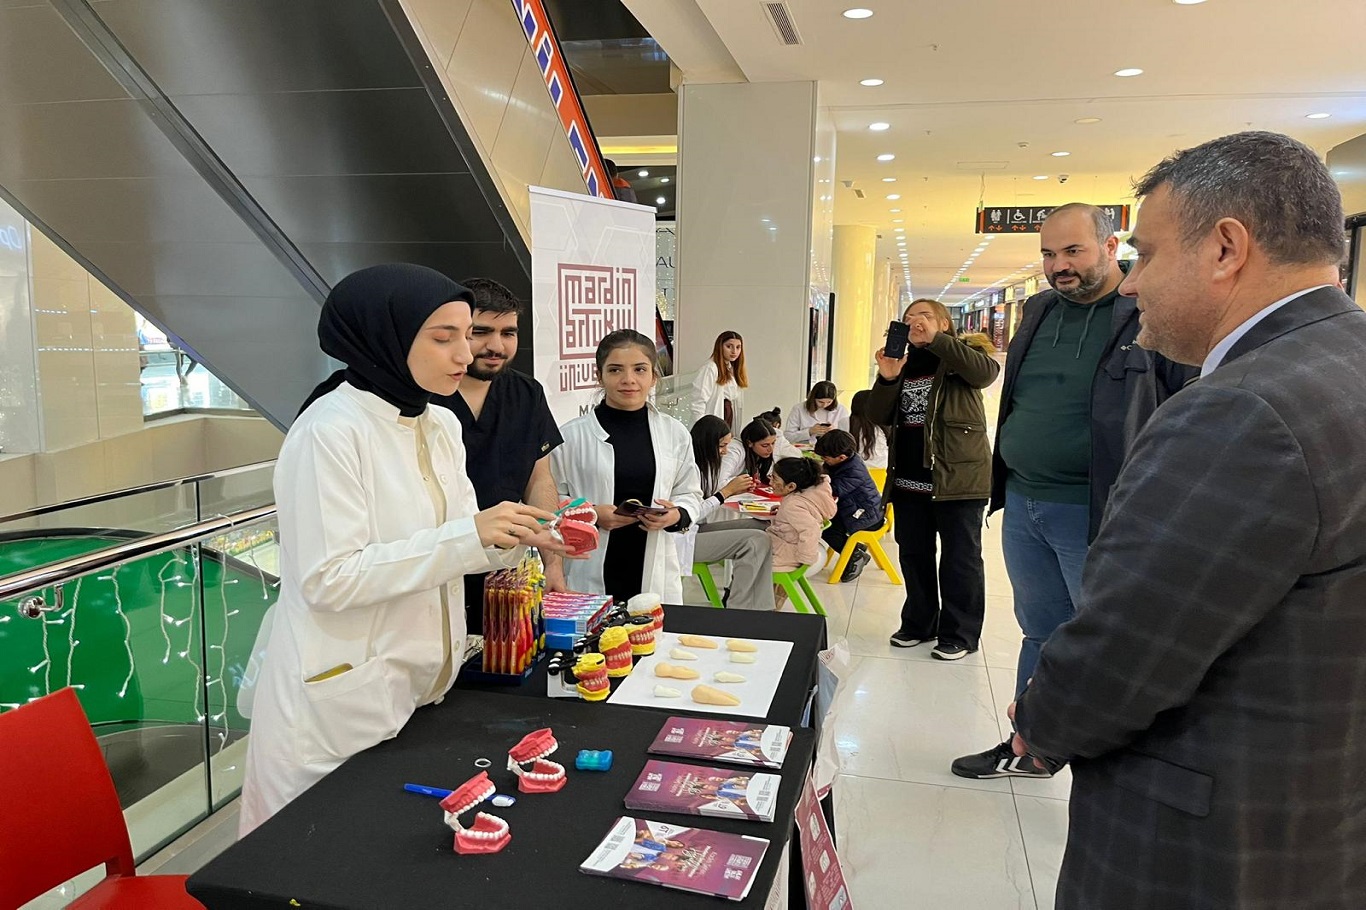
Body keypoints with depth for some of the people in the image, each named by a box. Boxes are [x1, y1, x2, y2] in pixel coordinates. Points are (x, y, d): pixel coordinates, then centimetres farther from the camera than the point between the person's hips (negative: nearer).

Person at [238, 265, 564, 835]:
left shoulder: (442, 426, 5)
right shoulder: (330, 430, -19)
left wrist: (513, 539, -9)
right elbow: (328, 577, -24)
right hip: (342, 698, -7)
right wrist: (470, 533, -26)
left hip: (420, 686, 7)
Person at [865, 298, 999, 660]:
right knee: (913, 554, 14)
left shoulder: (959, 357, -1)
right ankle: (919, 623, 28)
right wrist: (886, 379, -14)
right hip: (909, 478, 6)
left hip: (957, 477, -6)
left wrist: (935, 340, -31)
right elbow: (879, 416, 4)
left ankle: (960, 634, 12)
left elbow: (987, 372, -25)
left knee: (960, 558, 2)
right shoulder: (903, 364, 13)